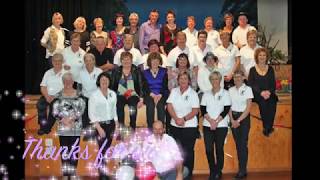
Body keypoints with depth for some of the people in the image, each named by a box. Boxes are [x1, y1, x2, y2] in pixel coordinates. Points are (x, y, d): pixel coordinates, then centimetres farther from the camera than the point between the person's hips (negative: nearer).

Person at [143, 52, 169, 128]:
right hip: (149, 95, 1)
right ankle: (150, 127, -26)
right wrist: (153, 95, -15)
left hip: (162, 95, 0)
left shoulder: (164, 71, 10)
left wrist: (160, 95, -16)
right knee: (150, 105, -31)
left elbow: (165, 86, 1)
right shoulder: (145, 72, 12)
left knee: (160, 105, -31)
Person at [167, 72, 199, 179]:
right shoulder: (174, 91, 7)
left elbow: (195, 110, -8)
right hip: (175, 126, 3)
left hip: (189, 126, -3)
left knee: (188, 151, 2)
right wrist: (176, 119, -14)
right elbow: (169, 106, -1)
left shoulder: (193, 93, -2)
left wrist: (184, 119, -18)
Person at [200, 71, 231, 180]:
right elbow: (203, 109, 4)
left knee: (219, 149, 0)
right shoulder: (206, 94, 11)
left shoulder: (225, 93, 3)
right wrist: (210, 121, -11)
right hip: (207, 125, 3)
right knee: (208, 149, -1)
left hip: (221, 125, -2)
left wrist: (216, 121, -12)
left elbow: (226, 110, -5)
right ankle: (212, 171, 13)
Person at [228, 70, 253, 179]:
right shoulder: (231, 90, 7)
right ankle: (242, 169, 14)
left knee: (243, 143, -5)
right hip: (233, 117, 4)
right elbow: (229, 106, 6)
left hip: (244, 117, -4)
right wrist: (232, 120, -8)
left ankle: (242, 170, 1)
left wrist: (238, 120, -13)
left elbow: (248, 107, -8)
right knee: (237, 143, 6)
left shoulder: (247, 89, -4)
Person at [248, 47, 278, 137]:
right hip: (257, 94, -2)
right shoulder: (253, 70, 7)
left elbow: (273, 84, 8)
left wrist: (269, 92, -12)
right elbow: (250, 84, -1)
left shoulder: (270, 69, 13)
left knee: (272, 102, -22)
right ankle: (267, 126, -9)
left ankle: (268, 127, -5)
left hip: (269, 93, 2)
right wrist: (261, 92, -14)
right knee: (263, 102, -25)